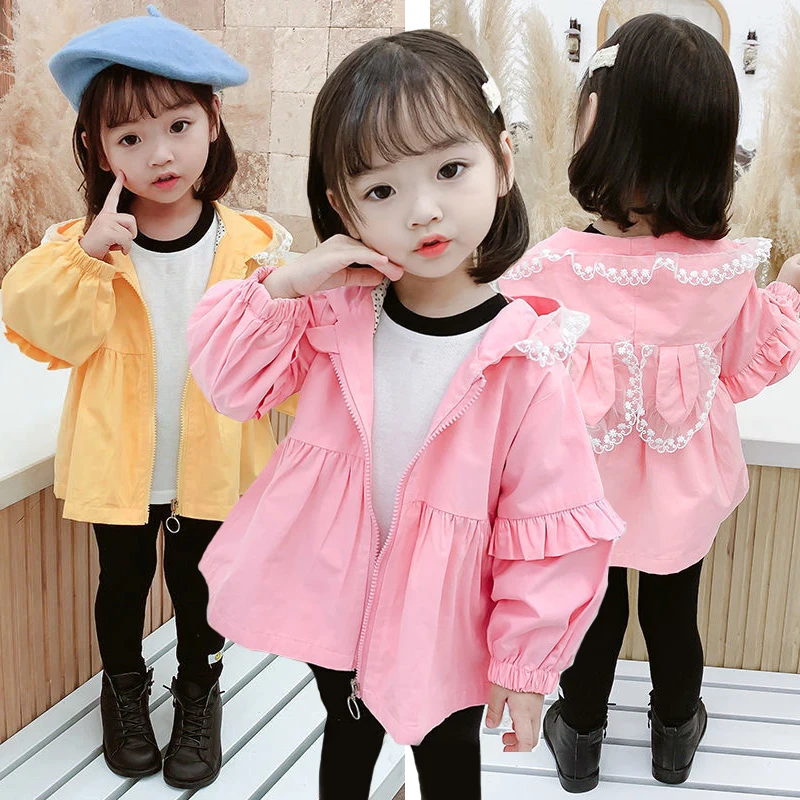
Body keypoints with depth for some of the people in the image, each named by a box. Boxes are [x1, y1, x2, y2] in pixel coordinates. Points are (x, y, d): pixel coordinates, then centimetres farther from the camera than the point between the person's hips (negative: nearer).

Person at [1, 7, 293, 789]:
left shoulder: (252, 246, -10)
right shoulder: (81, 245, -10)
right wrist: (87, 255, -30)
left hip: (211, 462, 0)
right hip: (121, 460, 0)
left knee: (198, 586, 18)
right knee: (123, 582, 19)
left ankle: (199, 695, 42)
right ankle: (124, 689, 45)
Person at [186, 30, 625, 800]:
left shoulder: (522, 361, -25)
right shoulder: (332, 311, -13)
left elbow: (548, 529, -18)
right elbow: (233, 382, -6)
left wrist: (526, 663, -10)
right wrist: (284, 284, -22)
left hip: (445, 629, -3)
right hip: (330, 600, 4)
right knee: (347, 738, 30)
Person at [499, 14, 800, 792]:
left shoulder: (552, 269, -29)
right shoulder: (728, 269, -21)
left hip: (589, 486, -1)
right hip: (683, 491, 2)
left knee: (593, 609, 22)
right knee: (674, 611, 25)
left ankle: (580, 741, 43)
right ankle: (675, 732, 48)